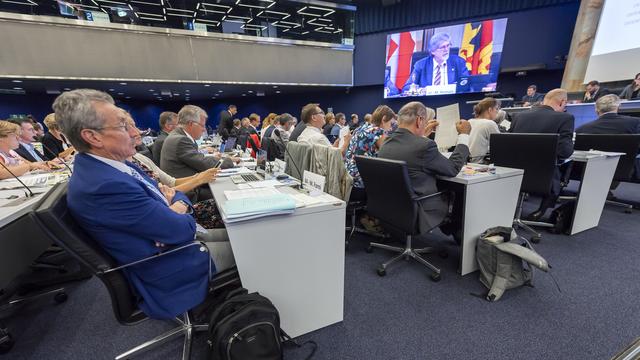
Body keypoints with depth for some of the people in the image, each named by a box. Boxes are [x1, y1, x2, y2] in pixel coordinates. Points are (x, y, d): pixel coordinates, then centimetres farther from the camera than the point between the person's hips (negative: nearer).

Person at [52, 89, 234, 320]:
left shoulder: (113, 165, 0)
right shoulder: (104, 185, -30)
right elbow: (183, 229, -27)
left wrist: (178, 205, -15)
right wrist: (180, 213, -5)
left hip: (172, 239, 8)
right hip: (167, 272, -8)